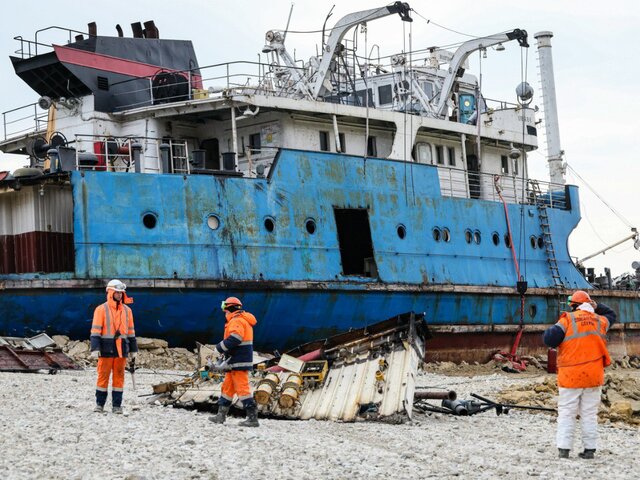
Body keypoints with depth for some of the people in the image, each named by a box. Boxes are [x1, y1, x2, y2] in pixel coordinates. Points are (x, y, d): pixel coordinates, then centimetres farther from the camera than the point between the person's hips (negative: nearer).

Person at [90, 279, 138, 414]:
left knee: (119, 376, 4)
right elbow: (95, 330, -7)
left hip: (121, 349, 3)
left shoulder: (127, 310, 11)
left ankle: (117, 405, 10)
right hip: (106, 348, -3)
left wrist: (133, 349, 14)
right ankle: (99, 404, 10)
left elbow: (130, 331, 15)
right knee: (103, 375, 0)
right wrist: (95, 348, -16)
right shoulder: (101, 309, -2)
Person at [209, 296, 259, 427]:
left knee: (242, 388, -11)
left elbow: (234, 339, -27)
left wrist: (219, 348, -13)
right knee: (227, 387, 17)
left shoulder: (237, 321, -14)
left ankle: (253, 418, -13)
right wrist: (227, 356, 10)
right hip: (236, 362, 11)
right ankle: (221, 415, 25)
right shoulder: (242, 320, 19)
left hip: (239, 362, -11)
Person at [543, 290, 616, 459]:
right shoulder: (600, 321, 8)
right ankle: (590, 449, 7)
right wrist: (597, 307, 22)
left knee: (566, 413, 2)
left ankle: (563, 449, -4)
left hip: (571, 376, -3)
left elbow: (550, 340, -14)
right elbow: (611, 315, 31)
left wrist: (550, 331, 6)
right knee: (590, 413, 9)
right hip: (594, 376, 3)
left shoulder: (567, 320, -6)